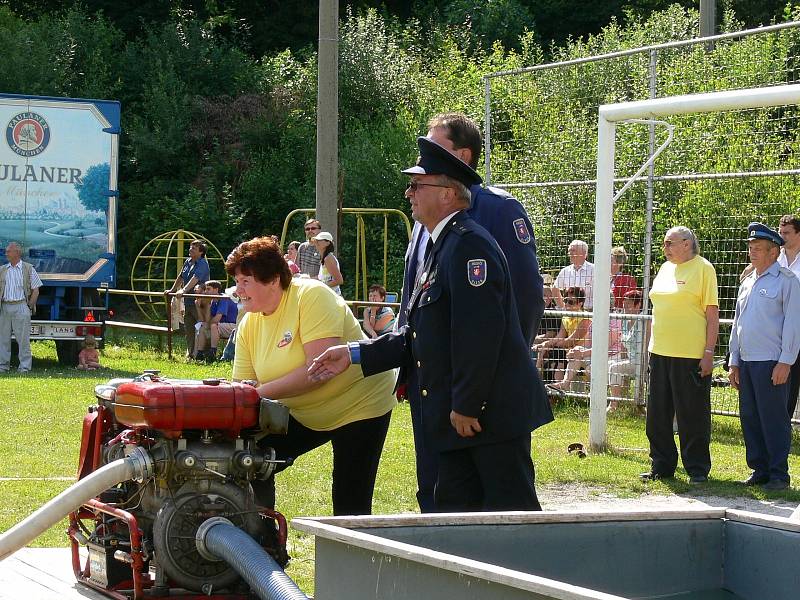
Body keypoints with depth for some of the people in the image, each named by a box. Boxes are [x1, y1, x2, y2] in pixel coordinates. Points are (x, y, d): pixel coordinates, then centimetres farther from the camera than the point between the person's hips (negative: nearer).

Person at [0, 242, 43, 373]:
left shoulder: (28, 269, 4)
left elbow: (35, 290, 4)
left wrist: (30, 307, -3)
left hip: (21, 307, -4)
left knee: (23, 338, -4)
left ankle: (25, 366, -2)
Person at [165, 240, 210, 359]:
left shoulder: (202, 264, -12)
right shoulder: (188, 262, 14)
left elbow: (195, 279, -26)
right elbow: (180, 277, 25)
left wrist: (183, 290, -35)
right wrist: (172, 290, 21)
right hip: (188, 301, 9)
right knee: (188, 329, 10)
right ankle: (190, 353, 15)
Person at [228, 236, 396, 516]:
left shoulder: (312, 296, -24)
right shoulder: (248, 325, -3)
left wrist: (260, 392, -30)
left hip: (359, 405, -7)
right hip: (304, 414, 7)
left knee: (349, 507, -8)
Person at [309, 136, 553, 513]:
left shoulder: (468, 244, -15)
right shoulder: (441, 247, 19)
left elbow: (480, 330, -22)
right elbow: (418, 336, 20)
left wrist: (466, 407, -22)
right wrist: (355, 355, 12)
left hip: (493, 411, -11)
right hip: (460, 416, 11)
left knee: (511, 510, -6)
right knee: (453, 509, 12)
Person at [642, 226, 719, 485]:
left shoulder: (703, 268, -7)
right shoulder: (665, 269, 14)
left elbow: (712, 313, -10)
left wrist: (709, 352, -15)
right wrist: (652, 346, 17)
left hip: (691, 354, -7)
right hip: (660, 352, 7)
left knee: (693, 414, 1)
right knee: (658, 413, 10)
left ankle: (698, 468, 11)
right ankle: (662, 465, 20)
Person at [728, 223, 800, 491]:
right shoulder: (747, 283, 18)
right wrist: (734, 361, 17)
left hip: (771, 362, -7)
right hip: (746, 361, 7)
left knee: (773, 418, -6)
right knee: (749, 417, 8)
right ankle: (759, 469, 16)